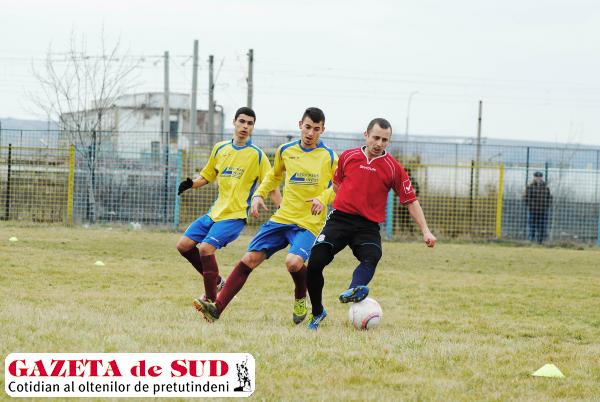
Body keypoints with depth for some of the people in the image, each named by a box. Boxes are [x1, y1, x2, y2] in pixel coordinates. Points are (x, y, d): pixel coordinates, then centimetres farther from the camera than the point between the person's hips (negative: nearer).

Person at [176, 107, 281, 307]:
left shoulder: (257, 155, -5)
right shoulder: (220, 148, 10)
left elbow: (272, 187, -5)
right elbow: (207, 176, 20)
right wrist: (191, 184, -1)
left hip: (235, 215, -6)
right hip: (215, 212, 7)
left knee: (206, 248, -22)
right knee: (184, 245, 2)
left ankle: (211, 301, -14)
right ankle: (216, 281, 19)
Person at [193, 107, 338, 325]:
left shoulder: (329, 157, -3)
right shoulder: (285, 151, 9)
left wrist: (323, 198, -18)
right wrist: (259, 194, 12)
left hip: (309, 223, -4)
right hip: (281, 218, 4)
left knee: (293, 262, -29)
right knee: (249, 259, -7)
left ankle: (301, 299, 5)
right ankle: (217, 308, -9)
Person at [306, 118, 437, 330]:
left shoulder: (393, 168, 2)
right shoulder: (348, 156, 7)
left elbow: (410, 201, 5)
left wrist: (425, 231, -1)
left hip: (368, 226, -1)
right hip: (340, 219, 1)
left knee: (371, 257, -33)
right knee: (315, 263, -11)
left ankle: (355, 290, -58)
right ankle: (317, 312, 7)